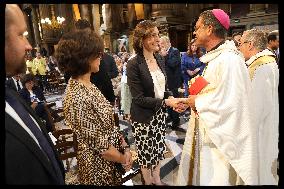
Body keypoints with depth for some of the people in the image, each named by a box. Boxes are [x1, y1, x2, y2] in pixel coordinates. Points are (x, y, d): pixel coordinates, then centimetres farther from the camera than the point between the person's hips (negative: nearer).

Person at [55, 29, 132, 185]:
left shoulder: (87, 85, -1)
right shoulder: (78, 98, -29)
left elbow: (109, 124, 3)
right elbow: (99, 144, -23)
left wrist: (125, 148, -2)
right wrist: (123, 158, -8)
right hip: (99, 163, -7)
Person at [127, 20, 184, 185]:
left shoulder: (160, 59, 2)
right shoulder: (134, 64, -19)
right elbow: (138, 98, -19)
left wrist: (171, 97, -8)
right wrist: (165, 102, -22)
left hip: (160, 113, 6)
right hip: (143, 117, -6)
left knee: (159, 149, 20)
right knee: (146, 153, 13)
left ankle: (157, 179, 46)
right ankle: (149, 181, 41)